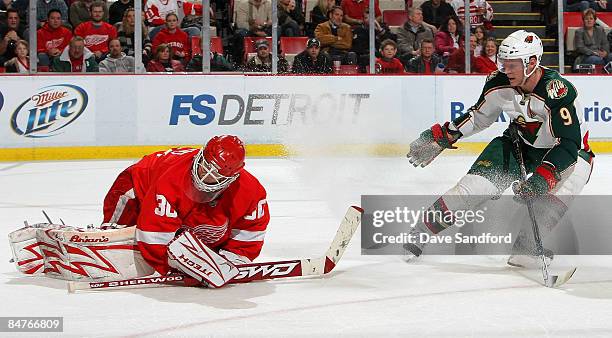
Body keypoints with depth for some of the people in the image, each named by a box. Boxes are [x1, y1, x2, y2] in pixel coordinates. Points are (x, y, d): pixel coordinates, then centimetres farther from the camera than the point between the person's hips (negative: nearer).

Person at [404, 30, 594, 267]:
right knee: (473, 186, -10)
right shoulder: (500, 84, -16)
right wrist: (441, 137, 0)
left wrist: (542, 177, -48)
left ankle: (528, 245, -16)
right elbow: (478, 116, 4)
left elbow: (569, 144, -38)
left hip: (565, 150, -4)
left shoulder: (558, 91, -34)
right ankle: (418, 236, 0)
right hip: (520, 142, 4)